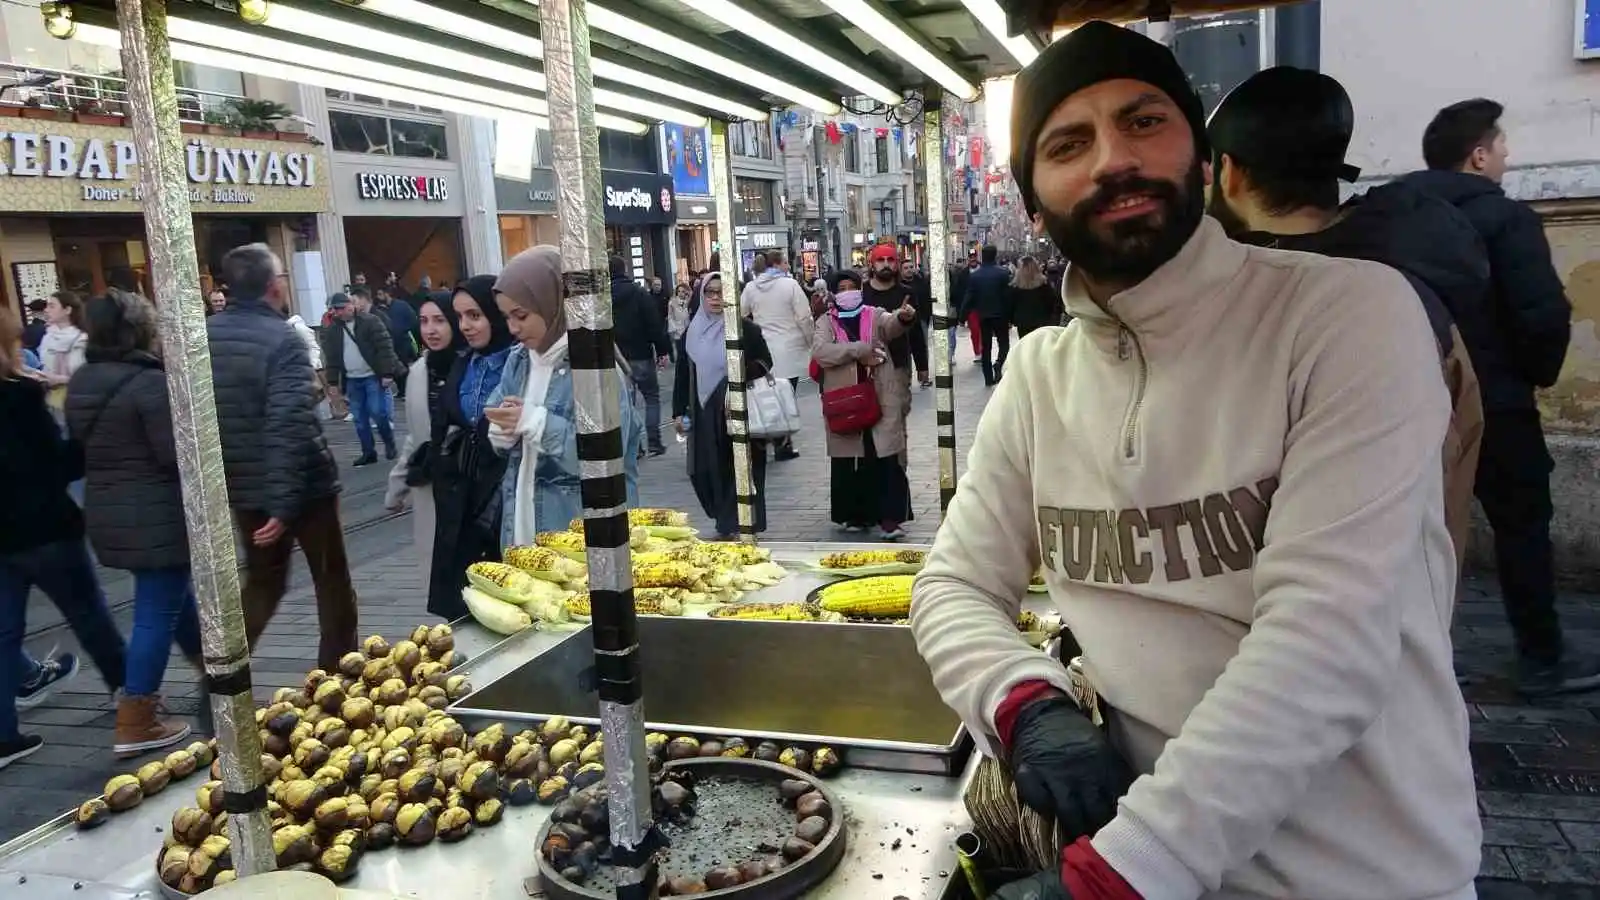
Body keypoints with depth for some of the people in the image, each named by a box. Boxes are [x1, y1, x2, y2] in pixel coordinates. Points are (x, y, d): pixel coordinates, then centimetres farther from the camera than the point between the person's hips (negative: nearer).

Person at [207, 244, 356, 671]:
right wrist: (283, 503, -24)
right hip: (302, 486, -6)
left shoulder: (205, 335, 3)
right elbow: (290, 425, -27)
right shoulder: (282, 339, -18)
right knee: (332, 580, 12)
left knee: (263, 581, 22)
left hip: (245, 485, 6)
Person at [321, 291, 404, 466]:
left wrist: (387, 373, -17)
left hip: (373, 376, -5)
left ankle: (389, 443, 14)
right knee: (360, 419, 6)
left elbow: (384, 348, -12)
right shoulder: (331, 329, 6)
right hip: (351, 380, 5)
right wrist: (333, 382, 6)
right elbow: (331, 358, 9)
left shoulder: (371, 321, -8)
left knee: (378, 412, -8)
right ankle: (368, 452, 16)